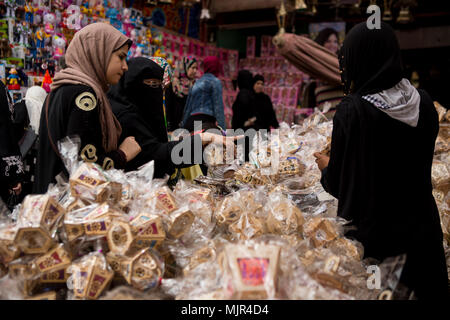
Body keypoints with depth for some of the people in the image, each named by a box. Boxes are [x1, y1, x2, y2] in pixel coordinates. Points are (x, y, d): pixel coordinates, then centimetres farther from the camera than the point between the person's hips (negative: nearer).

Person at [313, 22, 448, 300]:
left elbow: (337, 184, -14)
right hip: (422, 228, 5)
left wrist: (327, 166, 8)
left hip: (373, 232, -4)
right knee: (427, 290, 21)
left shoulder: (352, 111, -21)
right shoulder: (423, 102, -6)